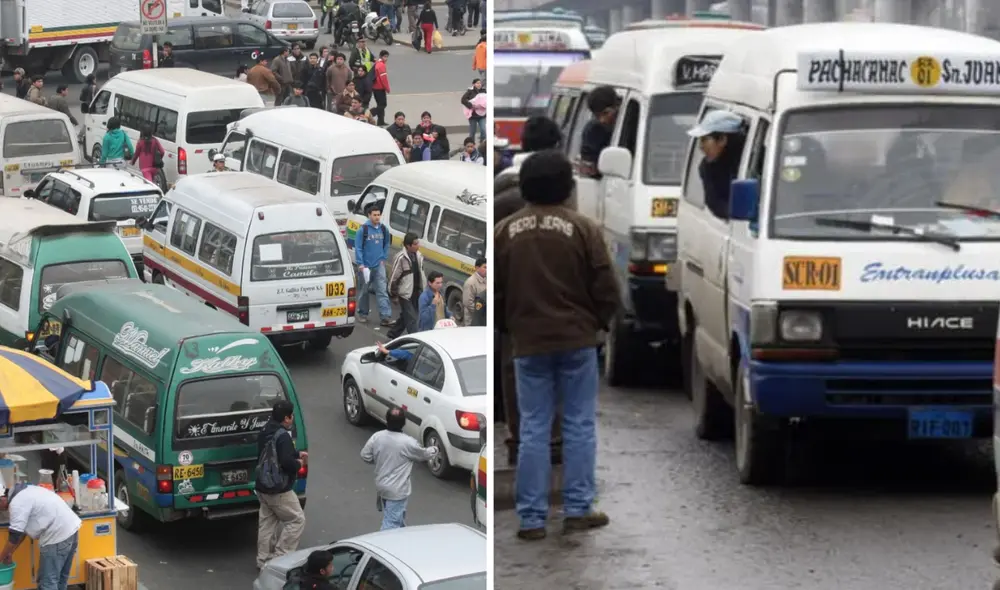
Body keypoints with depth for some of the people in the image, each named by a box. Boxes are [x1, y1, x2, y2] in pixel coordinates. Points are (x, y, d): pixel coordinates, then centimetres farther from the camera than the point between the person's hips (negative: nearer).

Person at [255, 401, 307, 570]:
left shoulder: (265, 431, 8)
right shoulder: (282, 436, -23)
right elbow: (287, 462, -30)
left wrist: (297, 454, 14)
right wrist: (299, 463, -10)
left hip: (263, 486, 9)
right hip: (279, 490, -9)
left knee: (267, 522, 16)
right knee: (296, 519, 1)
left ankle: (263, 559, 19)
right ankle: (280, 557, -3)